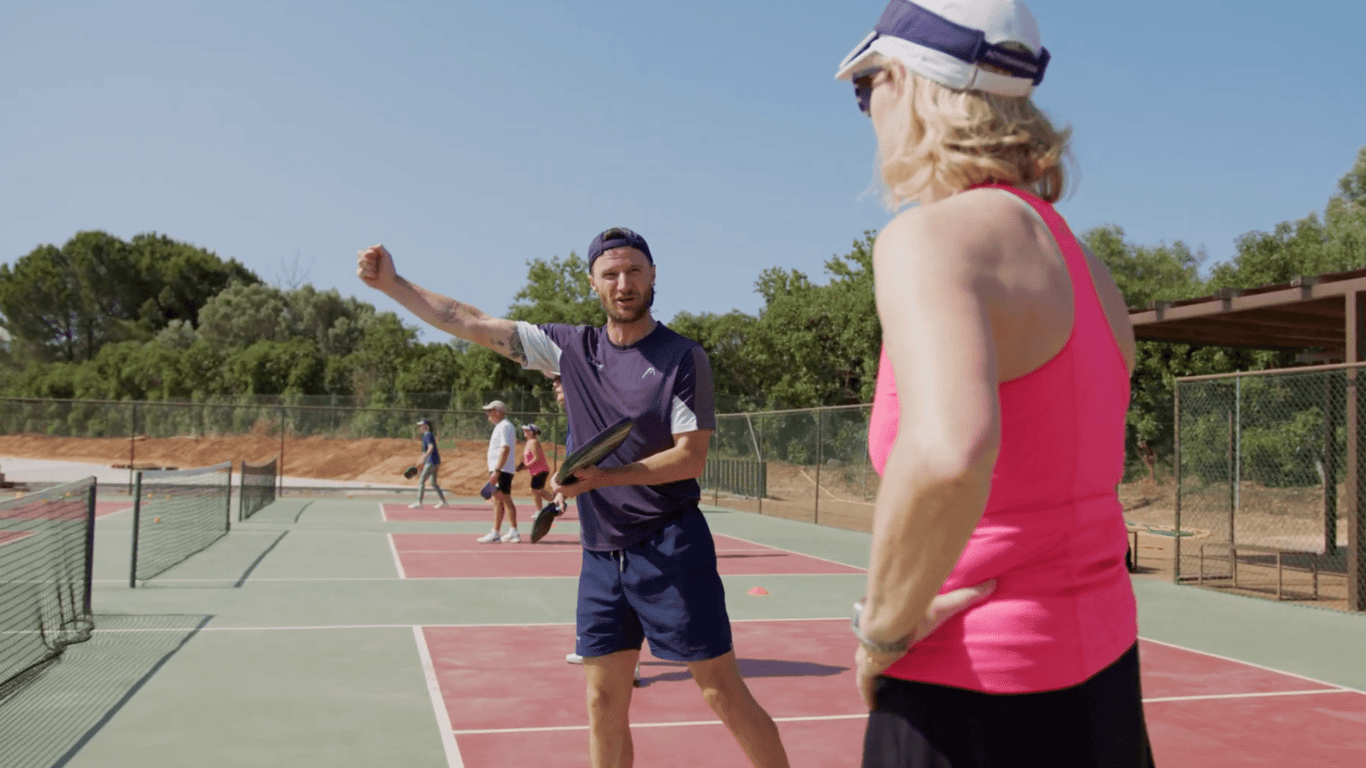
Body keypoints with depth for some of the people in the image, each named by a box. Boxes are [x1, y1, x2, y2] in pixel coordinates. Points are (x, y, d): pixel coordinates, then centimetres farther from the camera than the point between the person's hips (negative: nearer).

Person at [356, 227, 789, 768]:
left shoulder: (683, 357, -6)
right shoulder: (571, 348, 7)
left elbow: (691, 457, -12)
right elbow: (471, 323, 11)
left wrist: (599, 478, -20)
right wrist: (391, 283, 9)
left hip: (670, 547, -5)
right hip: (601, 555, 5)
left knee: (724, 692, -3)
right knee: (603, 702, 9)